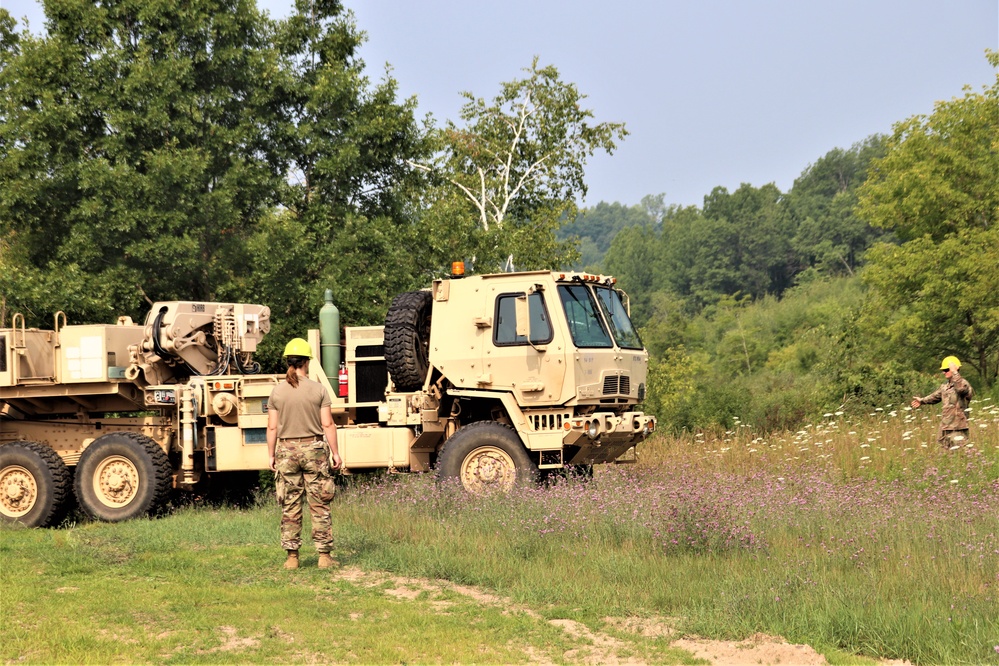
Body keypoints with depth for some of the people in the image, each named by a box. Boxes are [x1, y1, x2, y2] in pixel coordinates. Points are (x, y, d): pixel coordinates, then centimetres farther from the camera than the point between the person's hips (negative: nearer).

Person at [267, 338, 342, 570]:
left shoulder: (277, 392, 1)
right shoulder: (318, 389, -4)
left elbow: (272, 427, 2)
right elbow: (328, 424, -5)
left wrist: (271, 455, 11)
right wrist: (335, 453, 2)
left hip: (286, 450, 2)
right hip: (314, 448, -2)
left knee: (290, 507, 6)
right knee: (319, 506, 3)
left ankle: (292, 556, 6)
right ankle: (324, 555, 3)